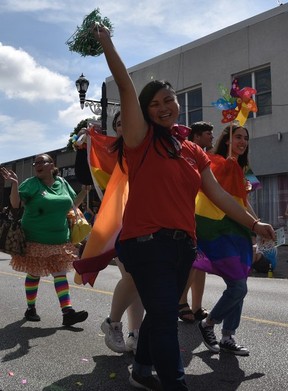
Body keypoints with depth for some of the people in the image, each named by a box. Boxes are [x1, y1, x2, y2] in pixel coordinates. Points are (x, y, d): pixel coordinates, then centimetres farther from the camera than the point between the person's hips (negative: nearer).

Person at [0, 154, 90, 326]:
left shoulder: (62, 183, 6)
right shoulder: (32, 183, -8)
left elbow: (73, 204, 17)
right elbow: (16, 203, -13)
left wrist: (85, 191, 3)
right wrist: (15, 184, -26)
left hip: (60, 240, 4)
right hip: (35, 240, -4)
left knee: (60, 273, 3)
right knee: (34, 274, 8)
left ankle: (67, 312, 2)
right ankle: (31, 309, 26)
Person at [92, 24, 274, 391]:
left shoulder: (193, 151, 12)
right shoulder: (142, 139, -2)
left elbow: (217, 194, 15)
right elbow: (126, 88, -10)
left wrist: (253, 223, 17)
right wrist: (107, 43, -11)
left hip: (183, 245, 6)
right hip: (147, 242, -6)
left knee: (161, 314, 19)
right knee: (165, 317, -4)